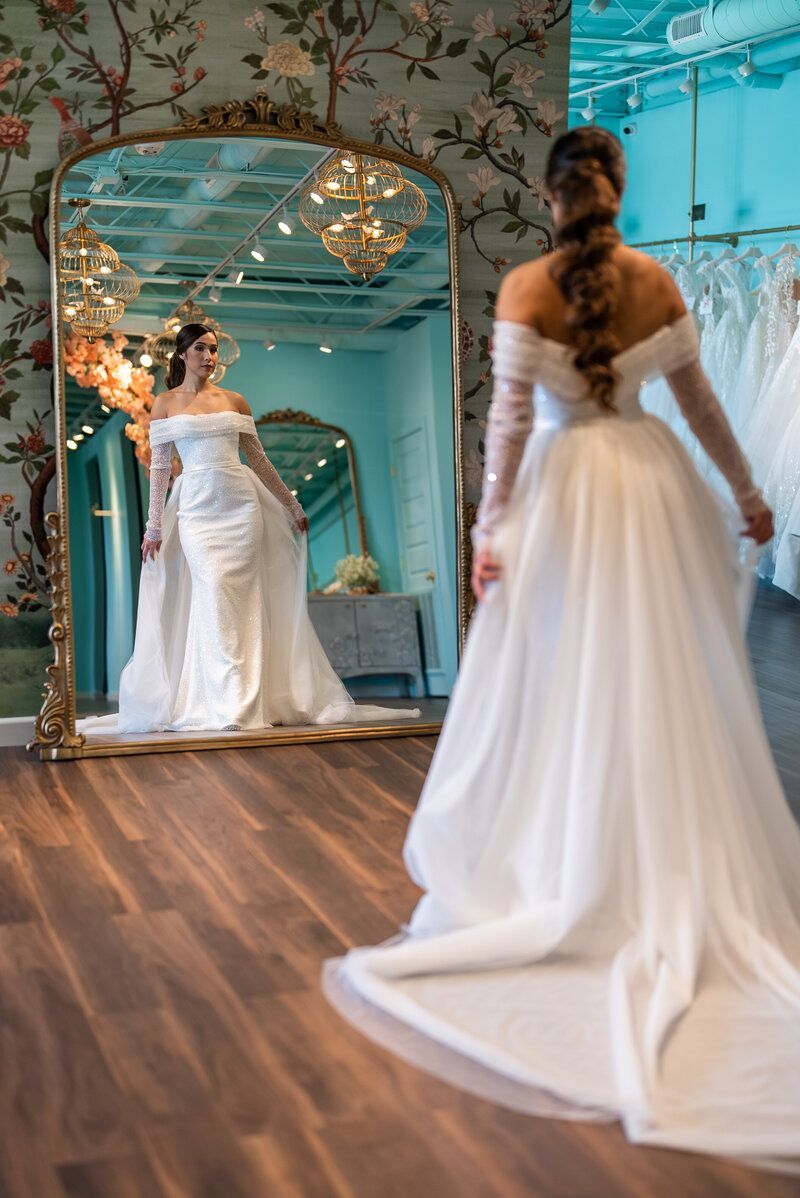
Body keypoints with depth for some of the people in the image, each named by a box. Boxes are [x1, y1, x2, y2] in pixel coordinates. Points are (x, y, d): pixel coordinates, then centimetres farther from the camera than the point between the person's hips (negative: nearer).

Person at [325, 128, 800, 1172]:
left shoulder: (526, 289, -9)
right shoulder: (657, 283, 0)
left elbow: (511, 415, -12)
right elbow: (699, 398, 7)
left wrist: (490, 527, -7)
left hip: (568, 487, -3)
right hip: (653, 482, 3)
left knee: (565, 687, 7)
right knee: (669, 689, 9)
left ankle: (575, 876, 15)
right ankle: (689, 883, 16)